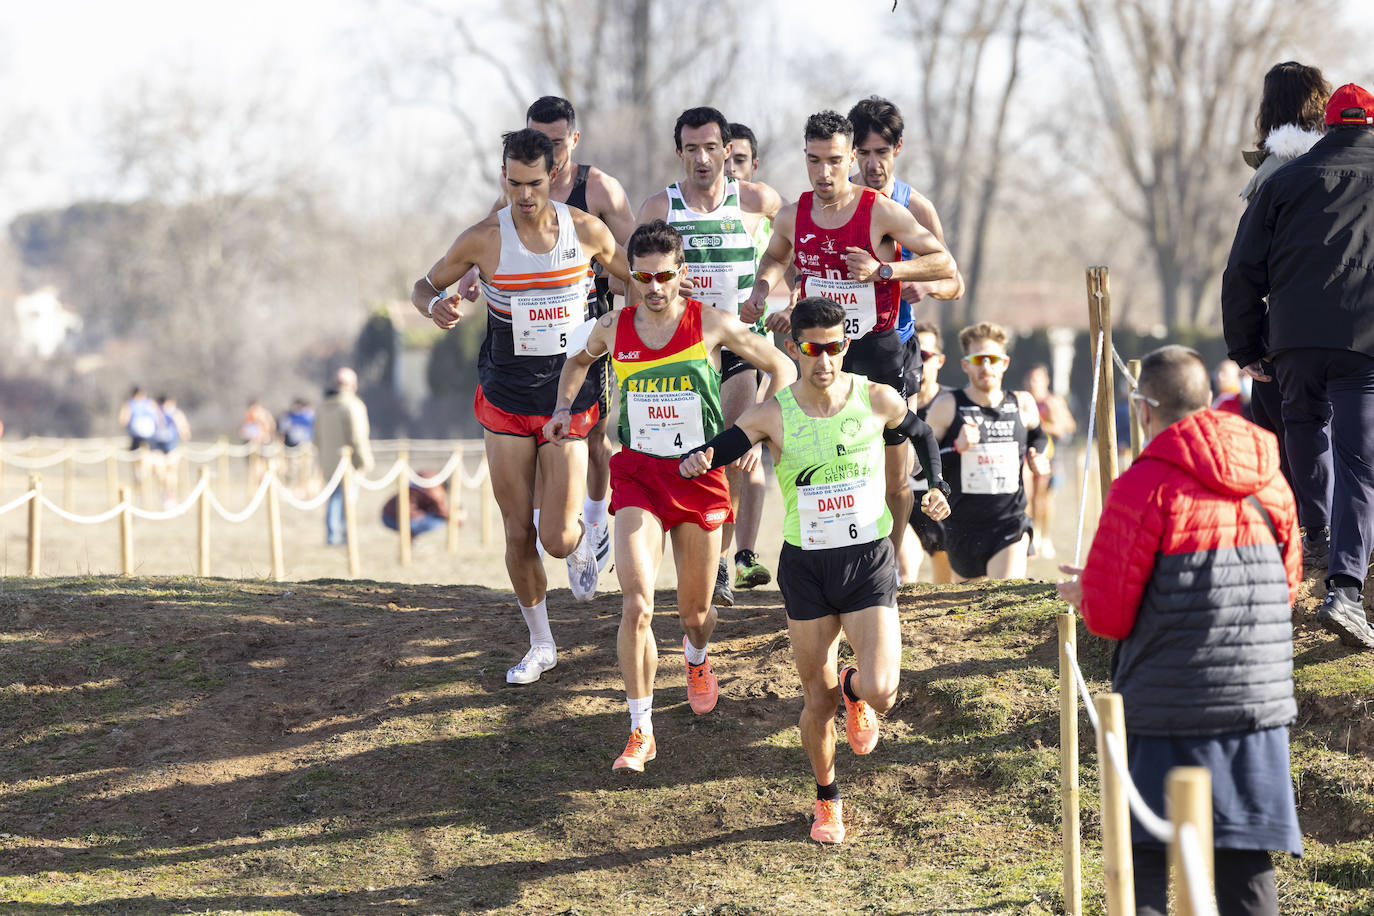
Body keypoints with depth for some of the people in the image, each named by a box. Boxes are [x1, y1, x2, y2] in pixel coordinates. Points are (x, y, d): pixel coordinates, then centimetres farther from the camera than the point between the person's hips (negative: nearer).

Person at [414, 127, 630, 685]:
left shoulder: (586, 231, -5)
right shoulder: (484, 239, -8)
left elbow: (637, 282, 12)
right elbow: (424, 287, 4)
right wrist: (436, 306, -19)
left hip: (568, 401, -1)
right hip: (505, 400, 1)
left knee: (558, 538, -8)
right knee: (518, 533, 4)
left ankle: (581, 543, 30)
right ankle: (540, 645, 22)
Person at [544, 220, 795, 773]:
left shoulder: (712, 325, -7)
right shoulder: (613, 329, -1)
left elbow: (781, 368, 4)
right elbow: (577, 361, 23)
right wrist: (564, 408, 5)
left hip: (700, 474, 0)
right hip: (637, 476, 0)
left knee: (695, 612, 13)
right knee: (636, 607, -17)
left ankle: (697, 660, 52)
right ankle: (641, 733, -6)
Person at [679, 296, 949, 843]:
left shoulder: (878, 401, -6)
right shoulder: (773, 416, -9)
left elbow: (921, 435, 15)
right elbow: (714, 452, -13)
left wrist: (935, 489, 3)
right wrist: (695, 462, -36)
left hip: (869, 562, 0)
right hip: (806, 567, 0)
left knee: (880, 693, -15)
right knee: (817, 699, 6)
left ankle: (855, 689, 24)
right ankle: (827, 799, 32)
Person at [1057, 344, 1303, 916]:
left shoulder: (1146, 486, -11)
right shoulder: (1271, 481, 8)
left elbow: (1108, 613, -10)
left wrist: (1084, 593, 12)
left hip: (1171, 703, -5)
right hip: (1260, 701, 5)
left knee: (1145, 862, 1)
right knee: (1245, 868, 7)